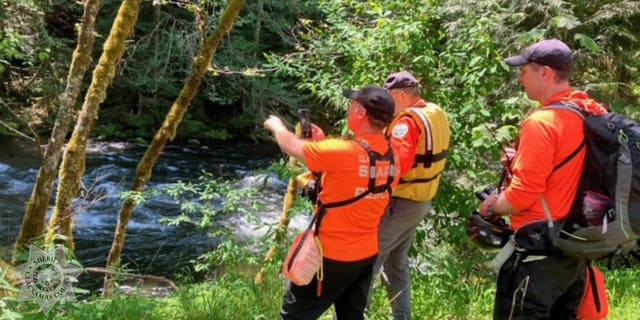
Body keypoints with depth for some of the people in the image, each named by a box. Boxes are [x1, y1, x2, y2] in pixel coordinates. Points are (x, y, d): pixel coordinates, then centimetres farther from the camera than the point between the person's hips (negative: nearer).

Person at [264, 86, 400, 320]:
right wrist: (323, 142, 14)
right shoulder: (391, 156, -3)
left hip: (333, 254, -7)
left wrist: (276, 125, 9)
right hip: (367, 253, 7)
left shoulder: (344, 152, -26)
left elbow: (292, 147, -12)